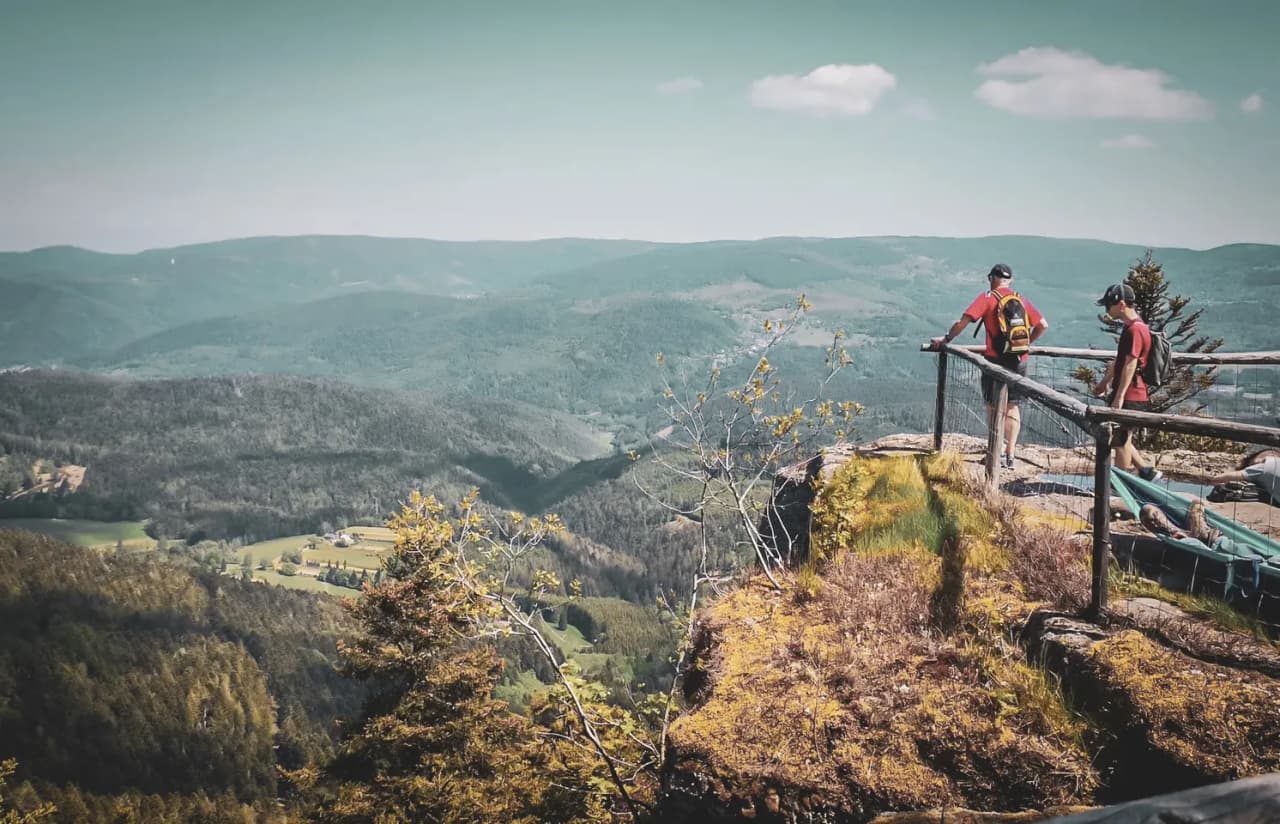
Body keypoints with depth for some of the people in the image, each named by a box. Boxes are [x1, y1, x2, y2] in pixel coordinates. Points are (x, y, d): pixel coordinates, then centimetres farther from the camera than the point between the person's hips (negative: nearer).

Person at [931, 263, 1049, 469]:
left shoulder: (988, 298, -3)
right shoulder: (1021, 300, 10)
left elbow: (964, 320, -11)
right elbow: (1043, 324, 11)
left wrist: (946, 339, -1)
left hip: (996, 359, -4)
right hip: (1020, 360, 4)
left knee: (994, 406, 7)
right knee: (1012, 407, 11)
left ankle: (998, 453, 4)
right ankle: (1010, 455, 10)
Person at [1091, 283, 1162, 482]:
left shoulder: (1135, 329, -18)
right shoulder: (1130, 328, 14)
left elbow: (1130, 364, -22)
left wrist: (1120, 396, -24)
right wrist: (1105, 382, 33)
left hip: (1131, 397, -10)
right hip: (1127, 396, 10)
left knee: (1121, 439, -2)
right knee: (1121, 438, 16)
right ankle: (1147, 471, 22)